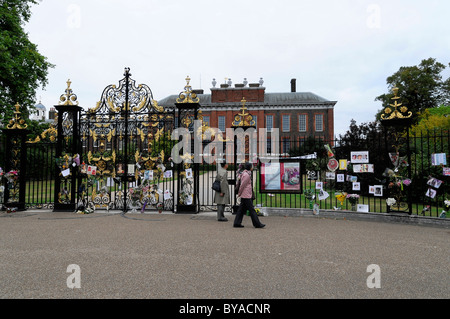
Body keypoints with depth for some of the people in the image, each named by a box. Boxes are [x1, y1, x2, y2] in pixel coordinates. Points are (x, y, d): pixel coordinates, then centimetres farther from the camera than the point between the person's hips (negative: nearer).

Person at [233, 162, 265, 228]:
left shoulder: (245, 173, 16)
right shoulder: (246, 175, -16)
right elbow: (242, 185, -16)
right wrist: (239, 193, -7)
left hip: (244, 195, 10)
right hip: (246, 195, -10)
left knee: (242, 209, 10)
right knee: (251, 209, -5)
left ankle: (237, 223, 12)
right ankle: (257, 224, 1)